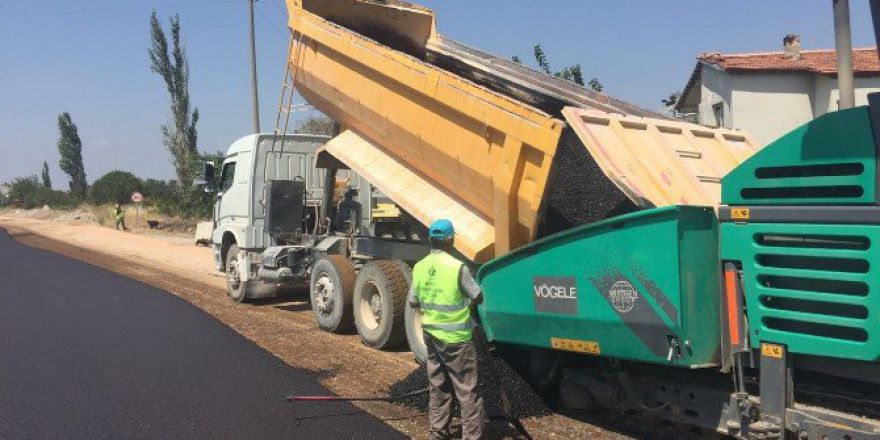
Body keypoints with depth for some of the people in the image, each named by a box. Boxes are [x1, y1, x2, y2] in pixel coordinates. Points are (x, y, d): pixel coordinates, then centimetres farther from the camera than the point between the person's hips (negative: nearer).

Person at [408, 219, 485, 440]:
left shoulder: (419, 268, -2)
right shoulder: (457, 267, -19)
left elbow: (413, 302, 8)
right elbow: (477, 298, -7)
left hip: (431, 335, 6)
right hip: (456, 338, -6)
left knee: (437, 387, 16)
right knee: (466, 390, 3)